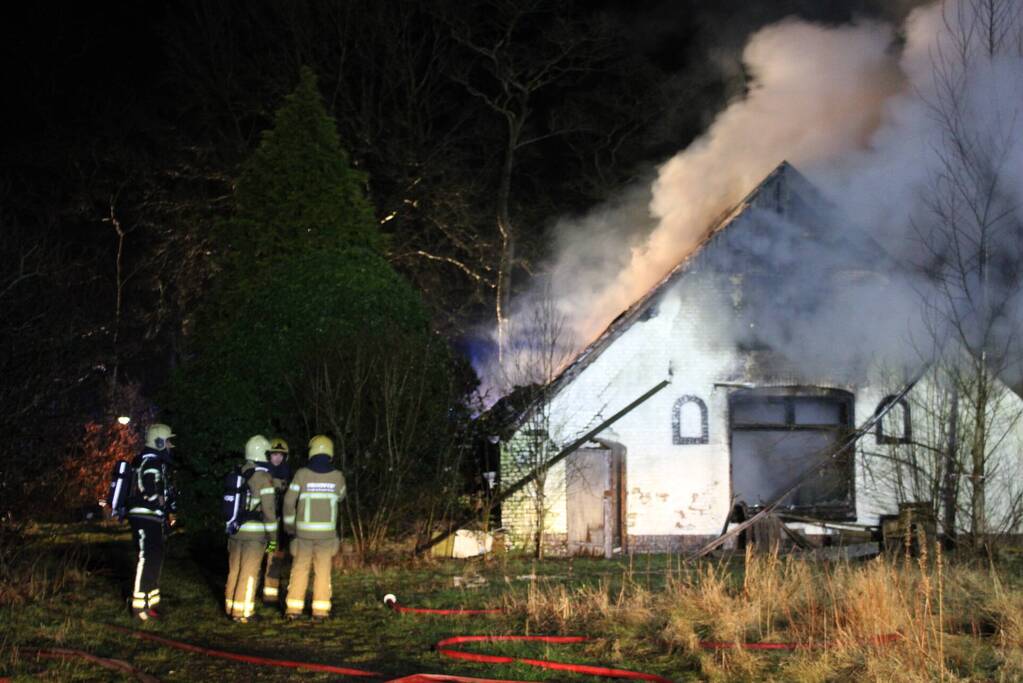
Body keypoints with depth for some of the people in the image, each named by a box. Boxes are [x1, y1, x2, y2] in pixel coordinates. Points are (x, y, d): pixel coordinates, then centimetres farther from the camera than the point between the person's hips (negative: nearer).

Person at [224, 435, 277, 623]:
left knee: (235, 570, 14)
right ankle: (243, 613, 1)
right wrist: (272, 536, -7)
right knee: (249, 573, -1)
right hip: (255, 533, -6)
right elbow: (268, 510, -13)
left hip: (236, 530, 6)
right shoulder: (263, 477, -12)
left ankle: (232, 607, 22)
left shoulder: (238, 475, 7)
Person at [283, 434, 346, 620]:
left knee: (299, 569, 9)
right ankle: (320, 609, 7)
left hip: (304, 530, -1)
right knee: (323, 570, 7)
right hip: (327, 531, 1)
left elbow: (289, 501, -3)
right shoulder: (337, 476, -3)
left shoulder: (302, 474, -8)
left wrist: (289, 525, 10)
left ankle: (293, 608, 9)